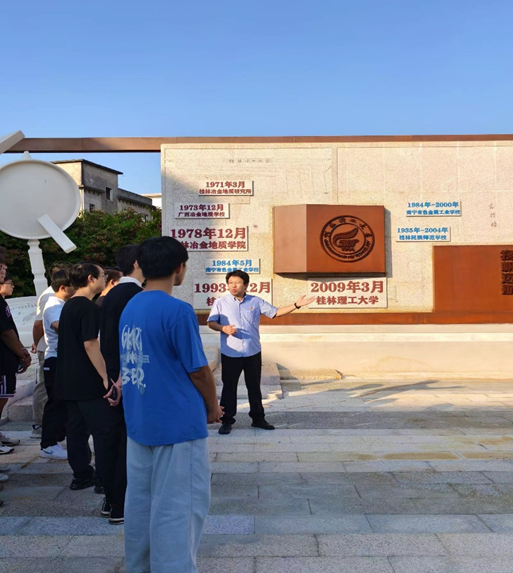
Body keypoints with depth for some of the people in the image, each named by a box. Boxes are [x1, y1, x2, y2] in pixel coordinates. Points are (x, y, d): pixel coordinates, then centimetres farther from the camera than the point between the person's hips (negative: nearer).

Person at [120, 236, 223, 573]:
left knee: (141, 500, 18)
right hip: (177, 424, -8)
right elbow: (198, 371, -15)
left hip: (139, 422, 8)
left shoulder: (130, 309, 5)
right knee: (178, 507, 3)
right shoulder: (178, 311, -19)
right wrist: (213, 408, 4)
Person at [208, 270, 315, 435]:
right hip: (230, 354, -2)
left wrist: (296, 305, -3)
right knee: (229, 387, 4)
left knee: (254, 386, 12)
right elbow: (211, 322, -1)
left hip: (253, 353, 2)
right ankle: (227, 421, 14)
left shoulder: (256, 301, 3)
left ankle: (258, 418, 25)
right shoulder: (221, 302, -2)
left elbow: (276, 312, 6)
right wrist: (223, 328, -22)